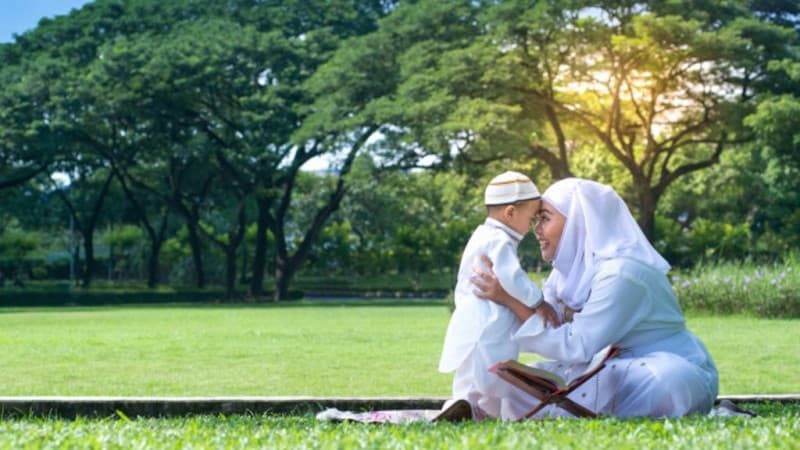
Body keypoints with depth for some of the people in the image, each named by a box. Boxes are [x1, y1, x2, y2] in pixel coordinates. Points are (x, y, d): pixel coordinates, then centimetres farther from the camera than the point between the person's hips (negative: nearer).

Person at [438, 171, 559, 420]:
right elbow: (511, 279, -26)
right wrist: (538, 302, -12)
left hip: (472, 331, 11)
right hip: (486, 334, -11)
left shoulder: (483, 238, 21)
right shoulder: (499, 241, -13)